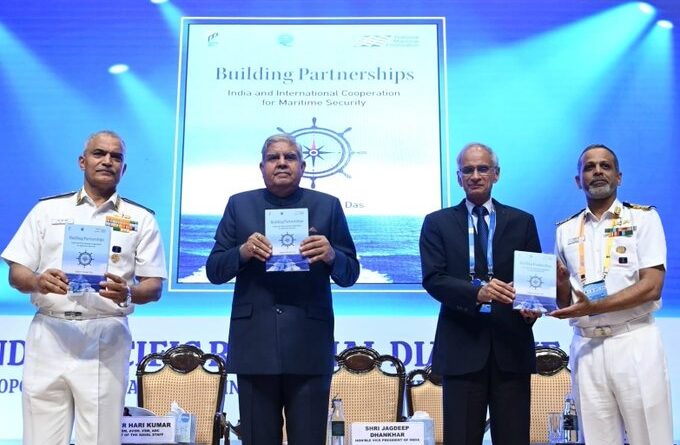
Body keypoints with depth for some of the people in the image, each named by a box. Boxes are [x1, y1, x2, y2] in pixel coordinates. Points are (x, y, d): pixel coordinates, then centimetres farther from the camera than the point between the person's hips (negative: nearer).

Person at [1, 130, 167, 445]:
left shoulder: (141, 218, 7)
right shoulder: (47, 210, 11)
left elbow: (154, 286, 3)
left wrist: (127, 293, -19)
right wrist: (39, 282, -13)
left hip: (105, 339, -1)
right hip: (49, 336, 1)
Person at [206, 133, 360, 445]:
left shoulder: (327, 206, 8)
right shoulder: (239, 205, 10)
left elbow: (350, 274, 5)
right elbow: (214, 270, 7)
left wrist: (331, 256, -17)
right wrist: (242, 252, -13)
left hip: (309, 345, -1)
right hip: (254, 344, 1)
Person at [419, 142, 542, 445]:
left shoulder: (522, 222, 11)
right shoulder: (437, 223, 6)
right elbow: (433, 279, -5)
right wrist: (477, 292, -23)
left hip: (511, 345, 1)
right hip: (462, 346, -1)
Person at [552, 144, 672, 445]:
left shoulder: (643, 218, 2)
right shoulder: (566, 231, 12)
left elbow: (651, 286, -10)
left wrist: (595, 307, -19)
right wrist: (561, 283, -7)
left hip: (634, 343, -3)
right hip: (586, 347, 3)